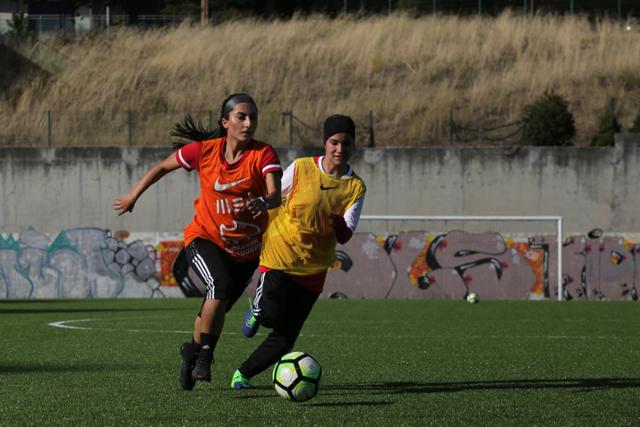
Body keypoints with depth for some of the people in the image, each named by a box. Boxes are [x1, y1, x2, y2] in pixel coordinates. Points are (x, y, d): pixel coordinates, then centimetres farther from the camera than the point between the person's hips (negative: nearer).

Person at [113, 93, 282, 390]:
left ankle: (193, 353, 40)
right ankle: (201, 353, -17)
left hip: (246, 250, 2)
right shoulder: (205, 150, -12)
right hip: (205, 239, -2)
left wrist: (265, 202, -55)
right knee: (221, 284, -30)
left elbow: (275, 194, -32)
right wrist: (133, 196, 10)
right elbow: (162, 167, 4)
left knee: (216, 309, 13)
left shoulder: (263, 154, -16)